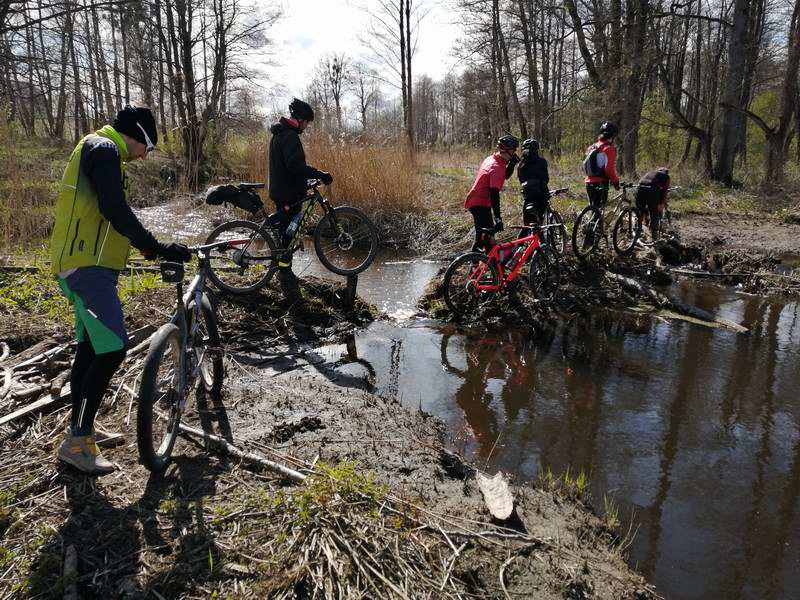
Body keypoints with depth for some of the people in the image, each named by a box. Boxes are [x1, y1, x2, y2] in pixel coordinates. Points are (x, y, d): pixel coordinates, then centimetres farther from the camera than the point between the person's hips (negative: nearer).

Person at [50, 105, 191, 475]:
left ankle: (77, 431, 25)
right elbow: (115, 210, -22)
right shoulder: (104, 149, -9)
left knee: (90, 349, 15)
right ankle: (77, 440, -9)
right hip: (87, 265, -11)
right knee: (112, 349, -16)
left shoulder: (98, 150, 23)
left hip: (85, 264, 11)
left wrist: (151, 247, 30)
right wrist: (157, 248, -22)